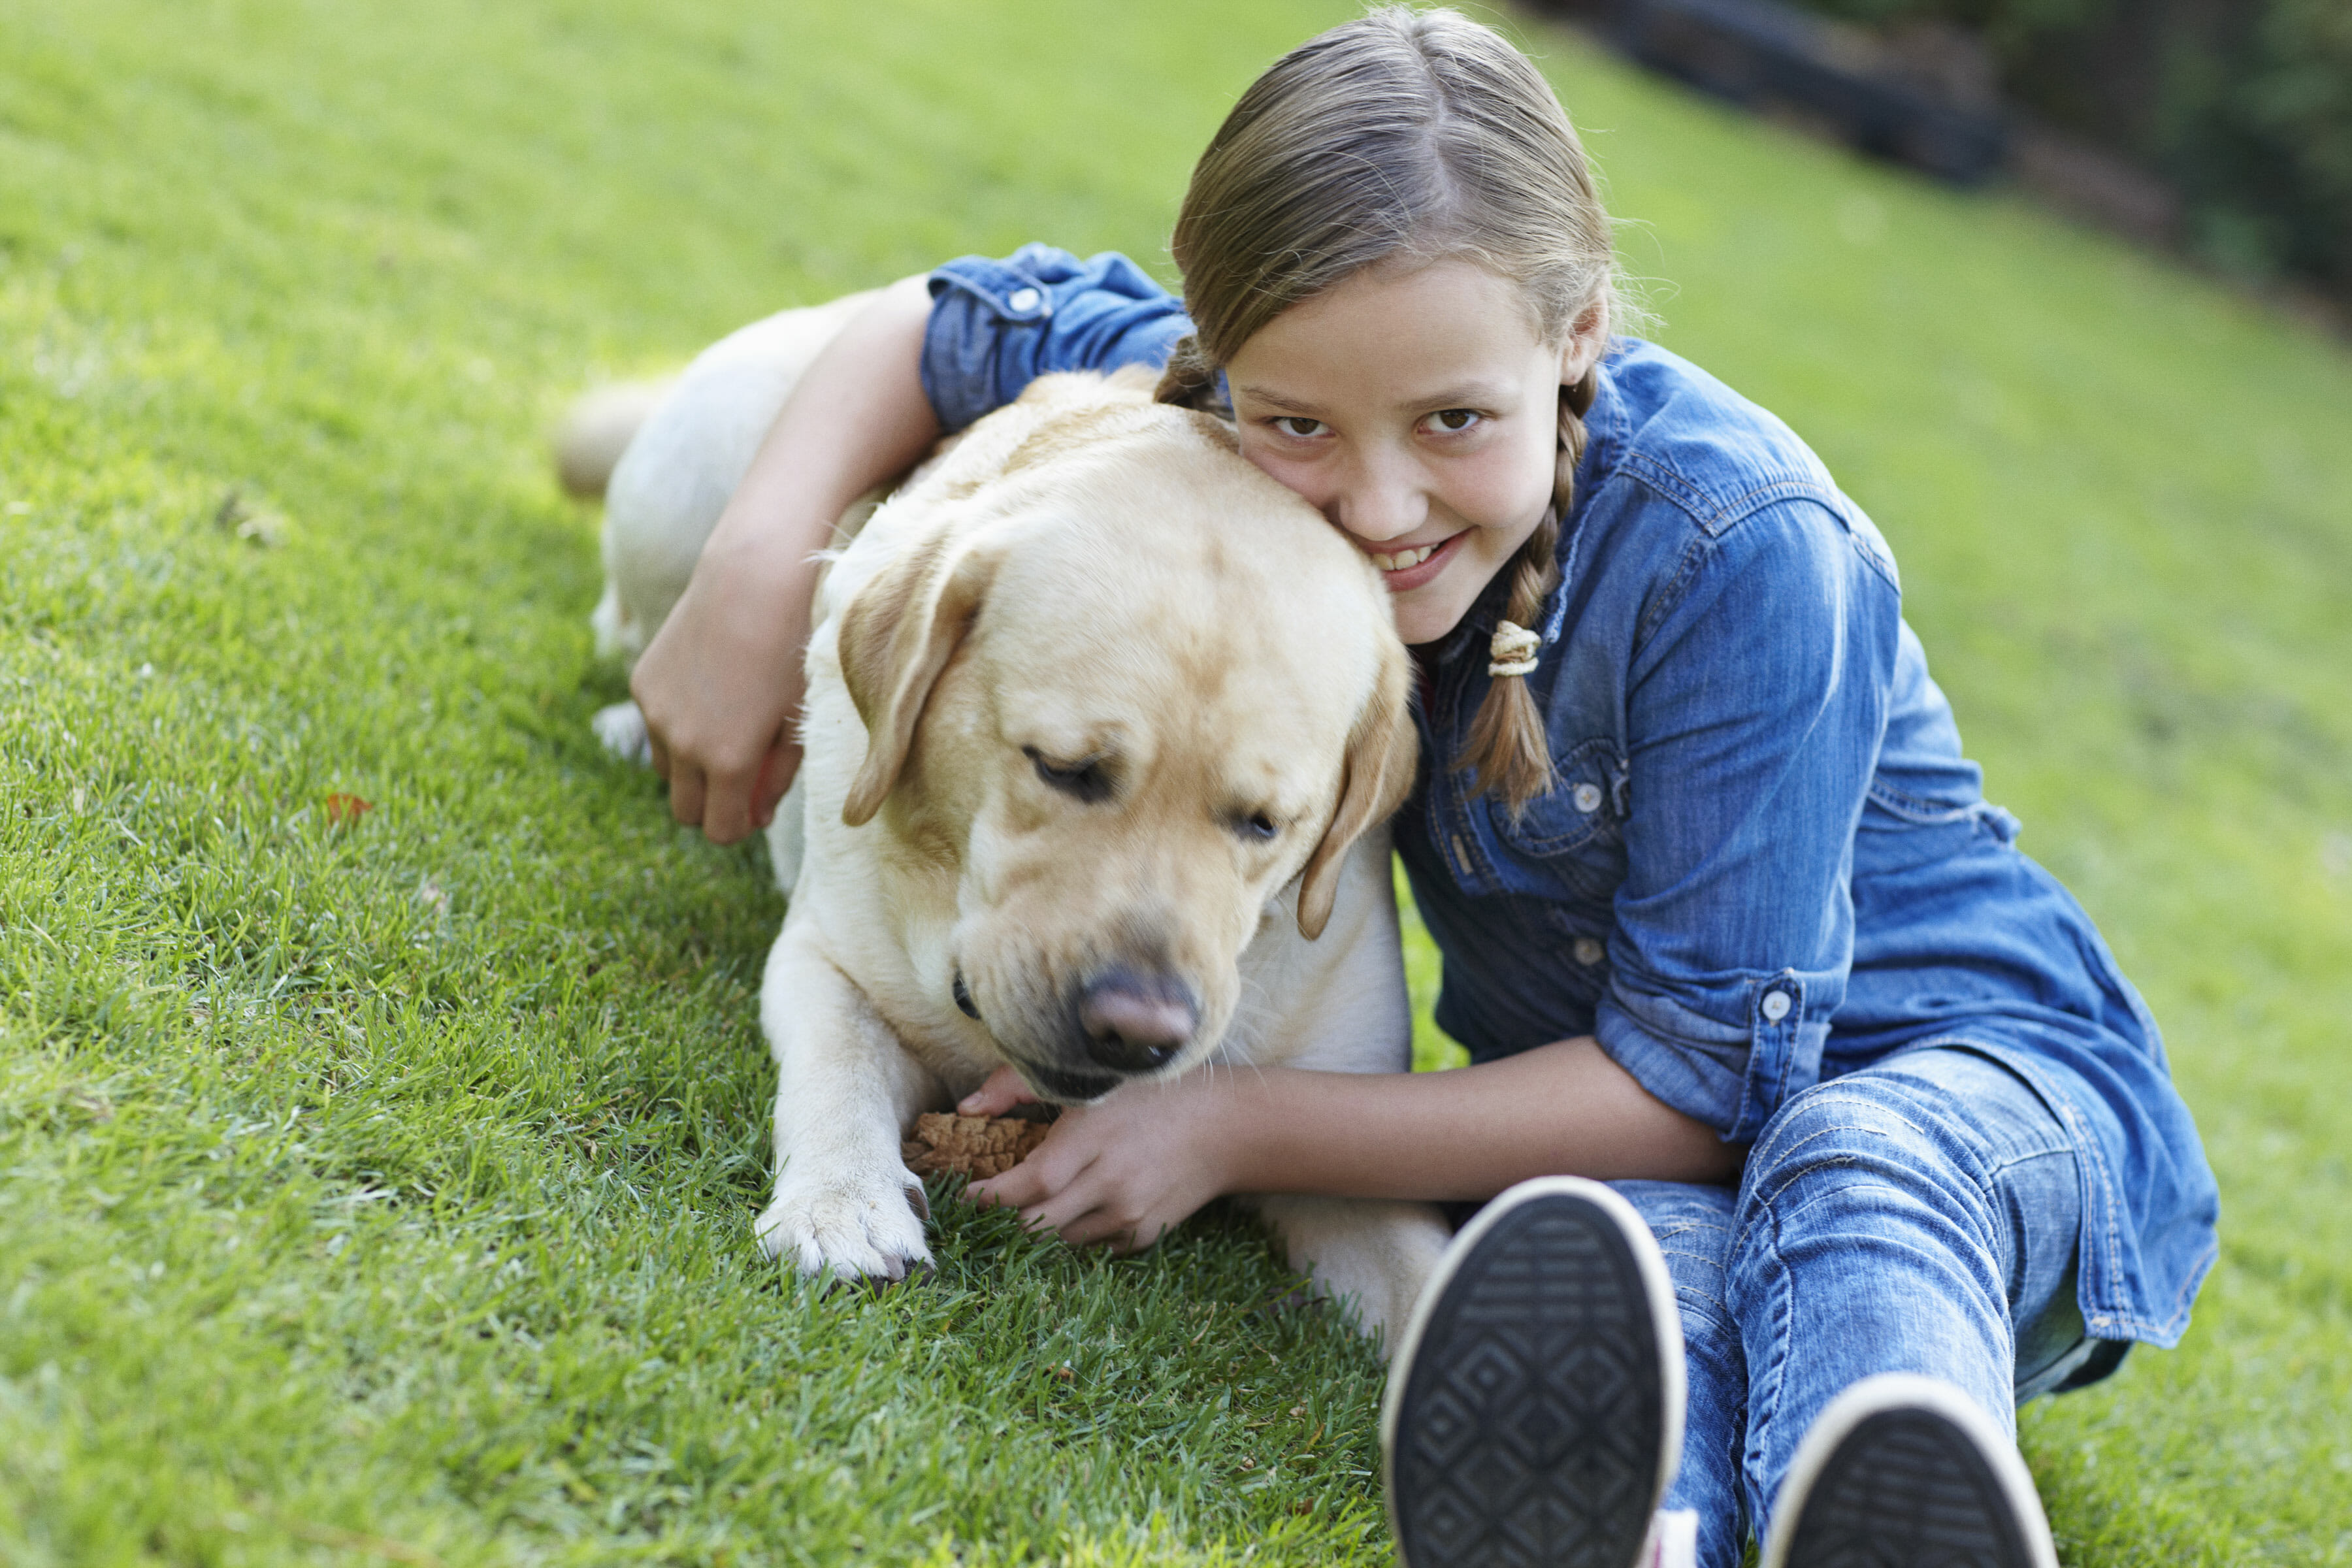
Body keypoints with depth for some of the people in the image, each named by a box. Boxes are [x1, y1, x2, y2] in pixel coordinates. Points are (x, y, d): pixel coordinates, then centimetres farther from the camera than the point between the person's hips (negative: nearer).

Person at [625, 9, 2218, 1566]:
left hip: (1962, 1057, -2)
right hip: (1615, 1116, 3)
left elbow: (1707, 1075, -24)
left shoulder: (1744, 551, -27)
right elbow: (935, 327, 7)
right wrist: (756, 571, -13)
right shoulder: (1274, 398, -11)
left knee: (1862, 1173, -42)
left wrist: (1241, 1127, -23)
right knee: (1609, 1249, -37)